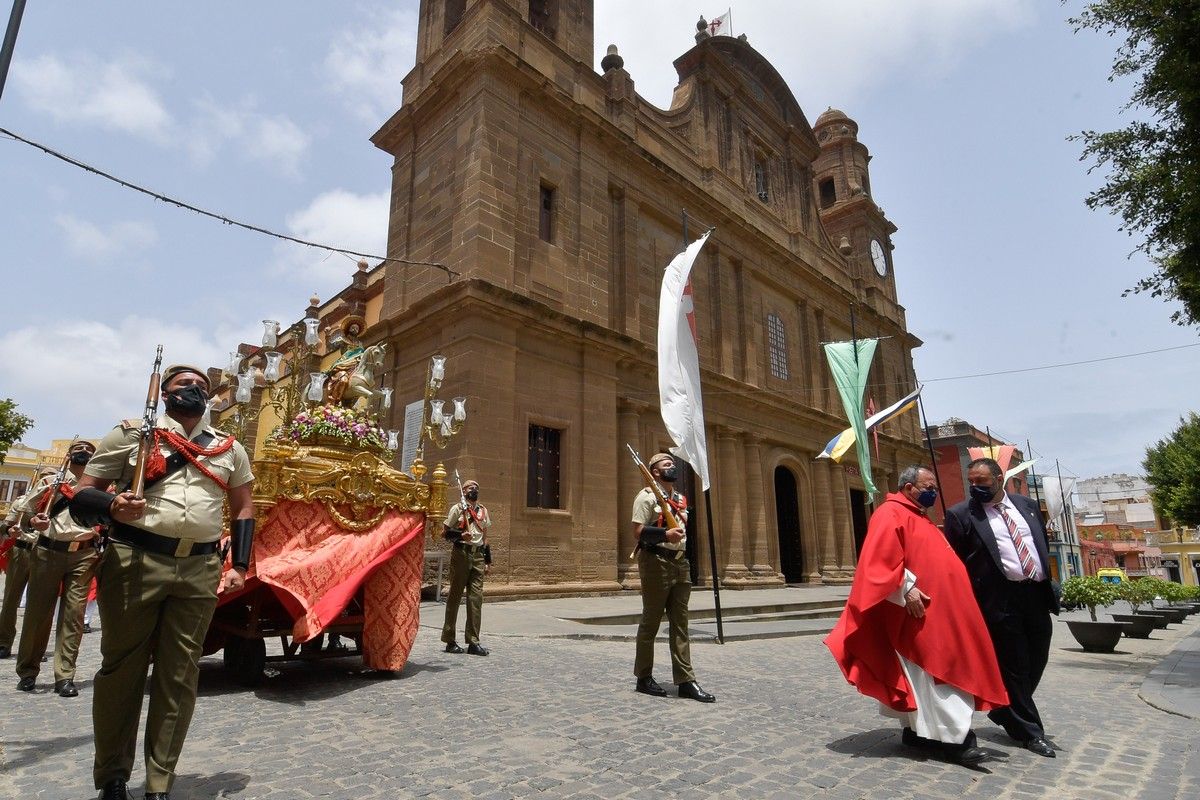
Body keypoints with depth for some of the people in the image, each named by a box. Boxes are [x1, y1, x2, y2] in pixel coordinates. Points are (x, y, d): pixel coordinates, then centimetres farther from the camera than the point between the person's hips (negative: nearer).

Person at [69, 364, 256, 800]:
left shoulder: (230, 448, 13)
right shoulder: (129, 434, 5)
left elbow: (243, 508, 17)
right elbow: (81, 495, 3)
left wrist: (239, 565, 8)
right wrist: (112, 506, -20)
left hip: (200, 571, 2)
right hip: (133, 562, -2)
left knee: (179, 676, 6)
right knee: (122, 669, 6)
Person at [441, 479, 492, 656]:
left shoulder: (483, 510, 17)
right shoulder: (457, 509, 2)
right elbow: (444, 533, 0)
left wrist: (488, 561, 15)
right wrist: (460, 535, -18)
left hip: (478, 557, 4)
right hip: (461, 554, -4)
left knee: (476, 597, 0)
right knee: (455, 596, 2)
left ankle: (473, 642, 3)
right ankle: (450, 641, 11)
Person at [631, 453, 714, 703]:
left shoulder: (680, 499, 17)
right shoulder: (646, 496, -7)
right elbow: (638, 532, -14)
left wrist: (688, 564, 17)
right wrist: (665, 534, -28)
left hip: (681, 564, 7)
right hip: (656, 563, -7)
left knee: (680, 624, 8)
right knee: (650, 622, 3)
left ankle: (685, 680, 12)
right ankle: (644, 678, 16)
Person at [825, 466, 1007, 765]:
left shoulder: (919, 518, 21)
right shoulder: (890, 513, -10)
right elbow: (882, 557, -21)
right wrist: (906, 588, -26)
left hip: (939, 611, 10)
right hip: (920, 610, -10)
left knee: (936, 669, 13)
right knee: (936, 670, -8)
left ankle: (917, 729, 20)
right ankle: (955, 737, -4)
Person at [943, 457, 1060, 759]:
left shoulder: (1027, 505, 11)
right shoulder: (961, 514, -5)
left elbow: (1044, 545, 18)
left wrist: (1050, 585, 12)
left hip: (1037, 595, 6)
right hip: (1001, 600, -5)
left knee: (1036, 662, 15)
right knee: (1013, 666, 2)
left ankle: (1004, 712, 37)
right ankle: (1030, 731, 20)